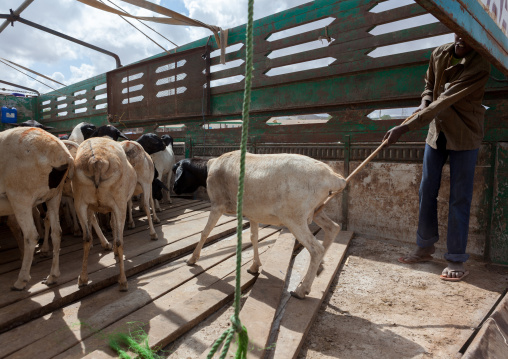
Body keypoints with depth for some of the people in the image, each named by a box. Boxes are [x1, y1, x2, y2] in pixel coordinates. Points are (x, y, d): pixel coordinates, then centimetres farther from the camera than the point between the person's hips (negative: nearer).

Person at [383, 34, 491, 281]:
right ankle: (425, 248, 22)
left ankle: (456, 259, 8)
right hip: (436, 132, 6)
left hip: (464, 136, -5)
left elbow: (444, 102, -28)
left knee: (459, 198, -3)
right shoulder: (439, 54, 0)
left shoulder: (479, 66, -20)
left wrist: (403, 128, -34)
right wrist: (424, 102, -7)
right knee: (426, 191, 7)